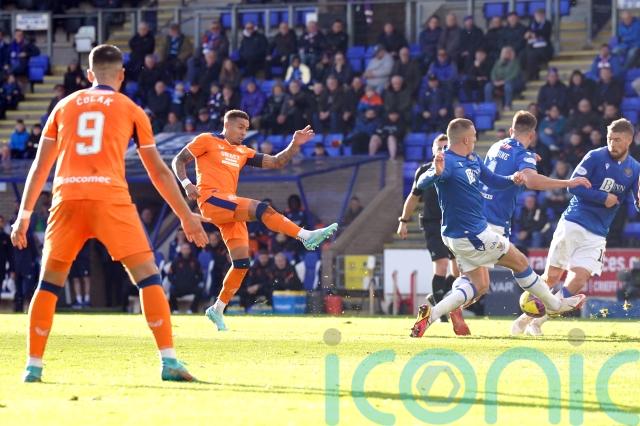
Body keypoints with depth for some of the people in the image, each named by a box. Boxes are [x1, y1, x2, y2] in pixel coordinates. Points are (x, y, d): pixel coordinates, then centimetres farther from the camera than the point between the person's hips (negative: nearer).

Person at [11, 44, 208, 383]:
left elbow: (39, 166, 20)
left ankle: (33, 366, 12)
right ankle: (169, 361, -9)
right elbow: (158, 171, 16)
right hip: (110, 198, -2)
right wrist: (186, 216, 23)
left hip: (67, 199, 2)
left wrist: (24, 215, 25)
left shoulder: (65, 106, 20)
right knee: (148, 276, 1)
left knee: (49, 284, 13)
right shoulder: (130, 110, 14)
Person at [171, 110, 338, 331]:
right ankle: (307, 236, -35)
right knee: (261, 208, -27)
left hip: (230, 209, 8)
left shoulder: (243, 152, 22)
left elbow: (276, 162, 20)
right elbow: (178, 161, 7)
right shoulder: (206, 141, 6)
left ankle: (217, 310, 11)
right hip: (211, 200, -8)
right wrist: (186, 184, -10)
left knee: (242, 263, 1)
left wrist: (294, 146, 5)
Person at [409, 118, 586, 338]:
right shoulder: (448, 162, -22)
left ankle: (431, 313, -3)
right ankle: (554, 304, 25)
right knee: (520, 262, 7)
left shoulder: (473, 159, 8)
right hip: (470, 235, -10)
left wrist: (512, 179, -4)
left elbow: (493, 180, 19)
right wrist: (436, 173, -59)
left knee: (479, 285, 11)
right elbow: (421, 184, -36)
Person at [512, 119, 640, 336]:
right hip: (573, 224, -2)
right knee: (551, 277, -1)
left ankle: (538, 320, 2)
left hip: (596, 235, 2)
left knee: (578, 279, -12)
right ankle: (526, 316, 20)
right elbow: (573, 186, -10)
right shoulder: (595, 157, -6)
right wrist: (603, 198, -15)